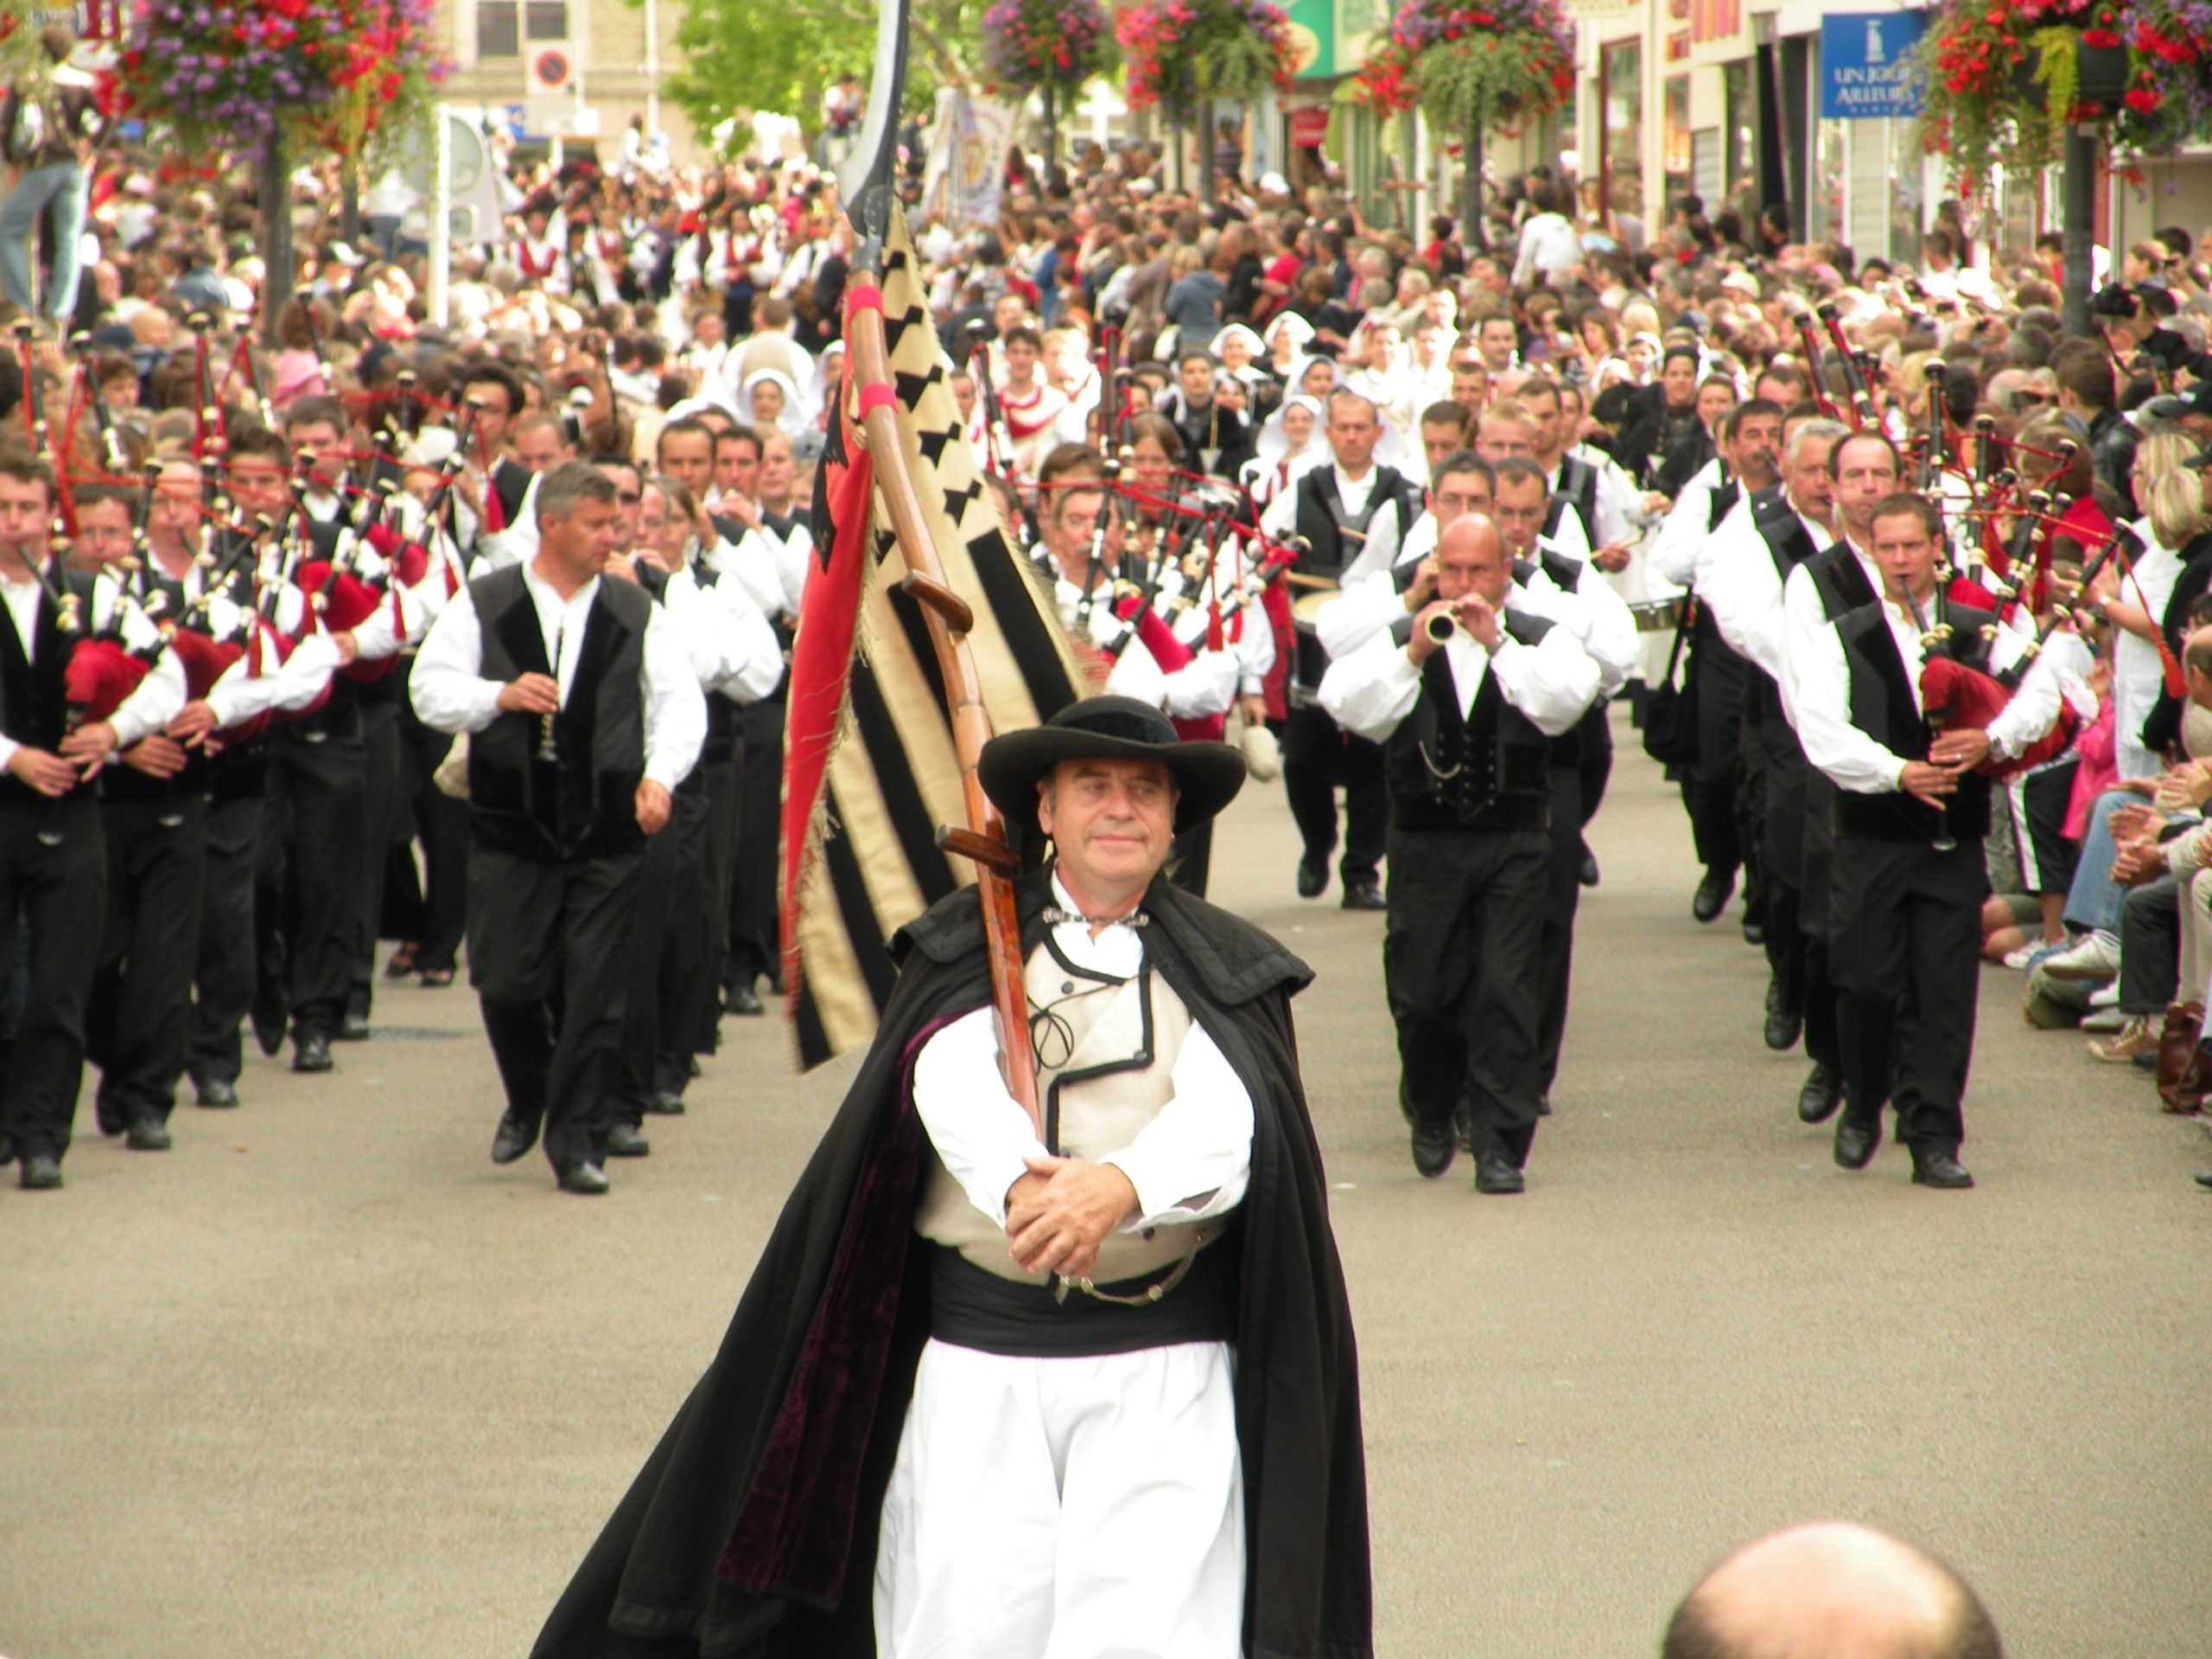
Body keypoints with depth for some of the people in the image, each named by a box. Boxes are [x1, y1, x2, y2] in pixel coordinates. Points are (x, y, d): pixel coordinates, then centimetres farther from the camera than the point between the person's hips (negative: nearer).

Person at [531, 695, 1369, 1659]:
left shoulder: (1225, 972, 8)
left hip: (1164, 1371, -1)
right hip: (978, 1361, 1)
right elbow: (957, 1084, -10)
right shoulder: (967, 950, 9)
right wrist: (1022, 1189, -33)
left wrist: (1119, 1187, -32)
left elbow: (1222, 1117, -10)